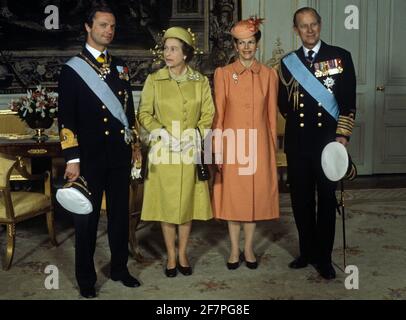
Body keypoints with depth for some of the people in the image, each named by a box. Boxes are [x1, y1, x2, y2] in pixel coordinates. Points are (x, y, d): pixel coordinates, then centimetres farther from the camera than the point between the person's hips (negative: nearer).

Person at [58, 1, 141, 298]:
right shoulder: (72, 68, -4)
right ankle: (86, 278, 21)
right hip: (90, 156, -4)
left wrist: (134, 145, 13)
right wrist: (72, 159, -12)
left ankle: (120, 268, 29)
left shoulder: (121, 67, 11)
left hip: (120, 155, 4)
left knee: (120, 213, 12)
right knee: (87, 218, 6)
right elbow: (67, 118, -8)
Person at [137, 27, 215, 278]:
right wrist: (161, 132, -13)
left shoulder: (201, 81, 2)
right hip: (163, 152, -1)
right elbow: (144, 114, 1)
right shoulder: (154, 80, -1)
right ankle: (171, 256, 18)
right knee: (166, 203, 5)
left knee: (188, 202, 7)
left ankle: (183, 254, 22)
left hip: (190, 152, 1)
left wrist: (194, 134, -12)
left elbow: (208, 115, 4)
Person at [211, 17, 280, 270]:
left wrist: (273, 148, 5)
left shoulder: (269, 74, 4)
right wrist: (217, 151, -5)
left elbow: (272, 114, 6)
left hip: (259, 144, 1)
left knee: (256, 195, 7)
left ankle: (249, 248, 23)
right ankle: (235, 250, 20)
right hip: (232, 143, -1)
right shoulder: (223, 73, 0)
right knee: (232, 195, 5)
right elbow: (219, 114, -1)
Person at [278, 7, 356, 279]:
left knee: (327, 200, 5)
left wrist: (343, 134, -11)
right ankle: (307, 251, 25)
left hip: (328, 140, -3)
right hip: (298, 143, 3)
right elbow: (283, 104, 12)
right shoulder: (288, 62, 9)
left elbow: (349, 101, -4)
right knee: (301, 200, 9)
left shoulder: (340, 57, 0)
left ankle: (324, 257, 17)